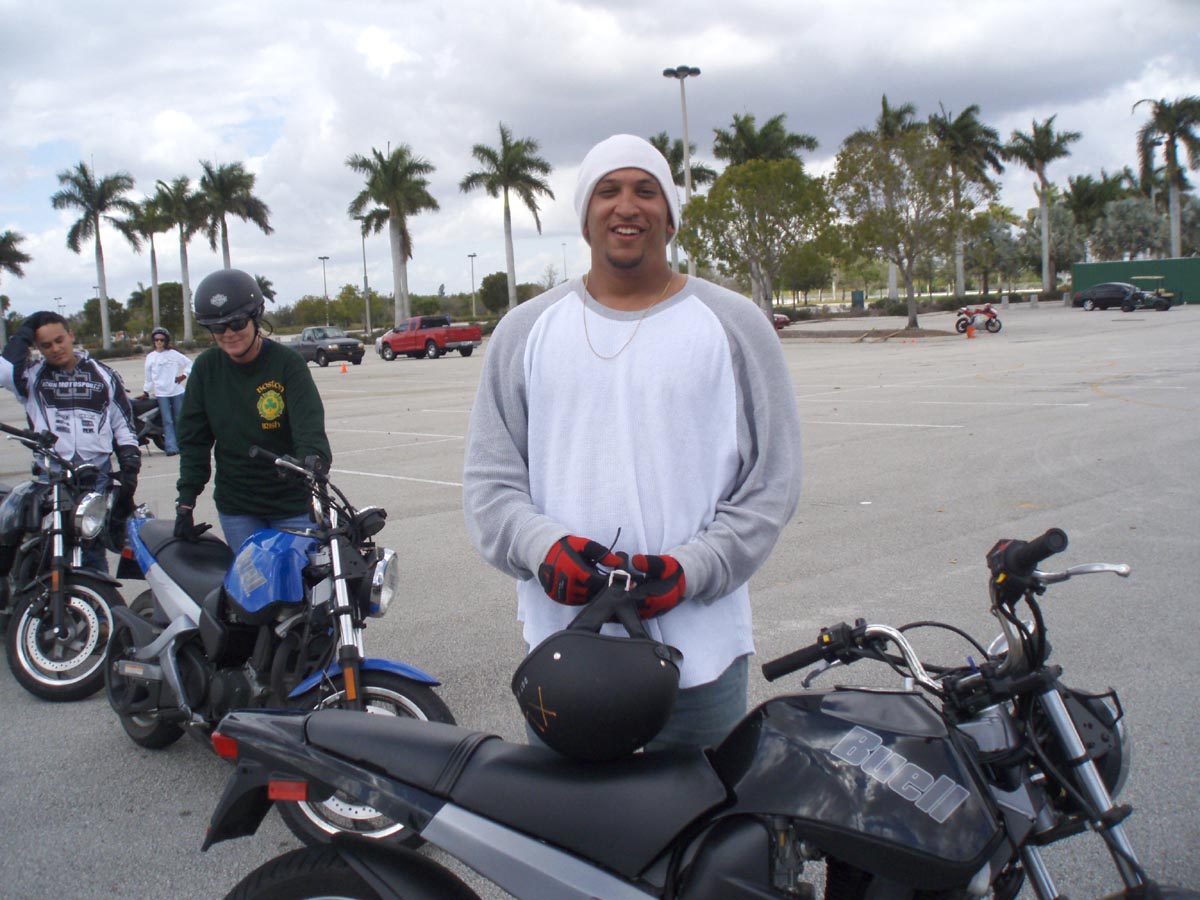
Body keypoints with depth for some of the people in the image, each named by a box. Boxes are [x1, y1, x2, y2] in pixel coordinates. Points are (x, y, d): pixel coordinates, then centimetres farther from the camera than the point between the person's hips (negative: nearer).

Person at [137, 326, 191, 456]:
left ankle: (181, 445, 14)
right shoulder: (150, 357, 7)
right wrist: (145, 392, 10)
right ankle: (171, 447, -12)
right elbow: (148, 377, 12)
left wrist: (183, 376, -3)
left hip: (177, 391, 0)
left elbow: (189, 364, 9)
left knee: (178, 419, 6)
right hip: (161, 393, 0)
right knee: (167, 421, -7)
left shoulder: (173, 354, 3)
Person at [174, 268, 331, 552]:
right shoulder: (206, 368, 3)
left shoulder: (286, 362, -7)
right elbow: (193, 439, 7)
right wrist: (185, 501, 1)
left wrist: (313, 457, -42)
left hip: (291, 502, -2)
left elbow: (309, 422, -19)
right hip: (235, 507, 2)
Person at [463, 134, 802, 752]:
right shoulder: (526, 331, 9)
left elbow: (773, 478, 2)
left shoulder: (734, 325, 5)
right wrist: (543, 546, -13)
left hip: (699, 646, -1)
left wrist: (693, 569, -12)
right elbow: (489, 477, 7)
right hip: (560, 642, 1)